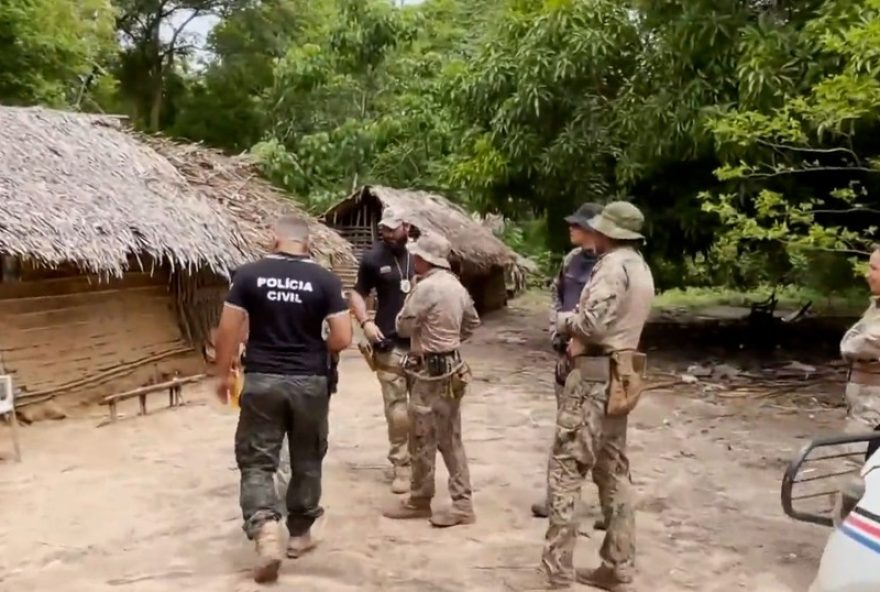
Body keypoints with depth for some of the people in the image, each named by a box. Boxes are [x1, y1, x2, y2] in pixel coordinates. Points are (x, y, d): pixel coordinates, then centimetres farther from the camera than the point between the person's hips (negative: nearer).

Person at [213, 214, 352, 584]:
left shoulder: (249, 274, -3)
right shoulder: (324, 280, -5)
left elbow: (228, 330, -3)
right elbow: (342, 338, -8)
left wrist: (222, 373, 10)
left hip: (261, 380, 0)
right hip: (310, 382, 1)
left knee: (256, 461, 8)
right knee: (306, 461, 16)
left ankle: (266, 531, -10)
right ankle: (300, 533, 29)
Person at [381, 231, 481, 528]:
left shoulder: (427, 287, -19)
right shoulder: (456, 285, 8)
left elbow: (403, 325, -12)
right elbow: (472, 323, 21)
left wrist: (410, 301, 6)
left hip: (430, 371, -9)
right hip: (452, 366, 9)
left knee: (422, 440, 5)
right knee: (450, 439, 12)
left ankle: (419, 502, 18)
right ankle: (462, 503, 14)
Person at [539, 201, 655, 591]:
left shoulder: (613, 266, -14)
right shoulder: (640, 268, 17)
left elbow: (594, 323, -23)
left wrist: (565, 321, -4)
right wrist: (579, 334, 2)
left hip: (595, 376, -10)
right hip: (618, 376, 10)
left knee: (566, 470, -5)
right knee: (613, 473, 13)